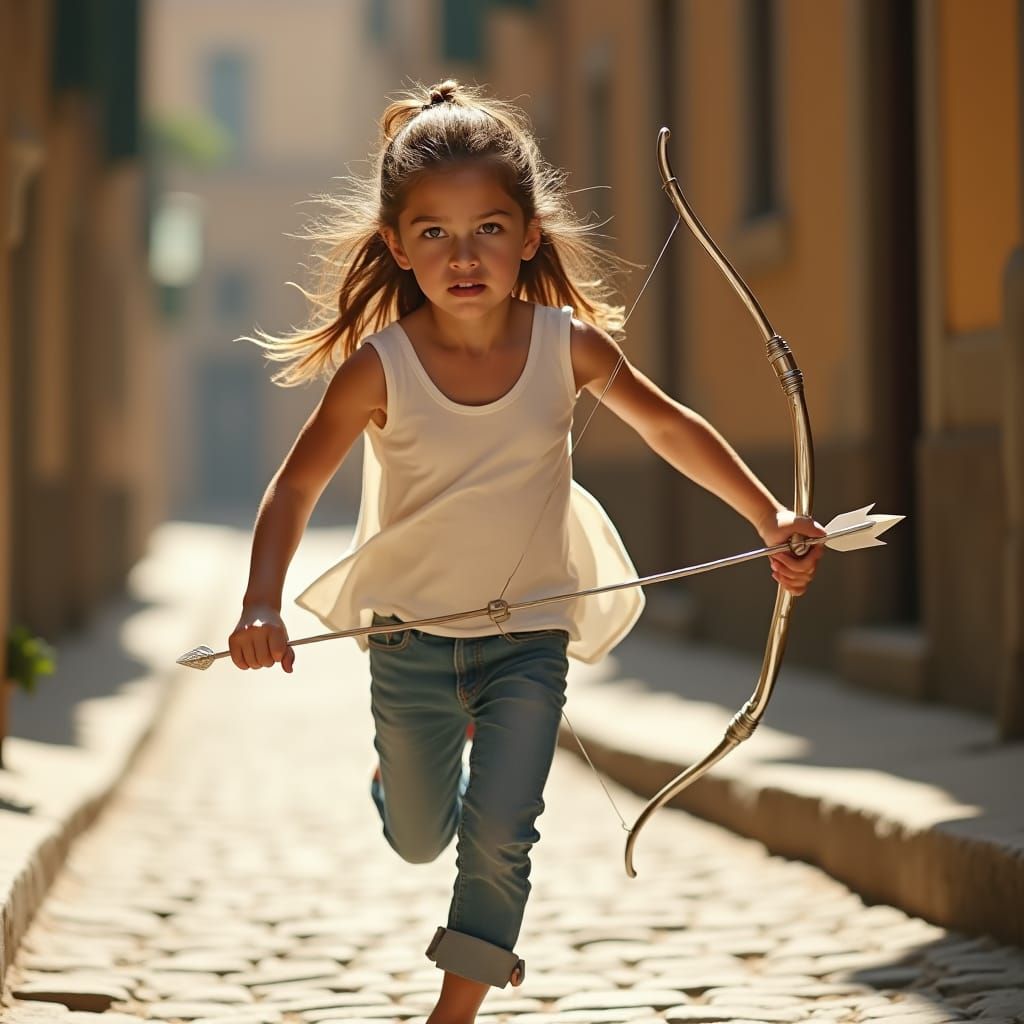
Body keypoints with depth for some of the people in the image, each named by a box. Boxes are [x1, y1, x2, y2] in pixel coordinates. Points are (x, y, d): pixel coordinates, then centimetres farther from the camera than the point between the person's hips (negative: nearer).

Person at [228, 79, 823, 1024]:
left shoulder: (568, 345, -11)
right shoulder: (379, 366, -16)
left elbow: (671, 428, 4)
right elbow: (297, 486, -8)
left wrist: (771, 519, 0)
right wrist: (260, 606, -22)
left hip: (528, 635, 0)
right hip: (410, 634, 0)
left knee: (498, 836, -10)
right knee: (420, 840, 17)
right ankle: (405, 769, 53)